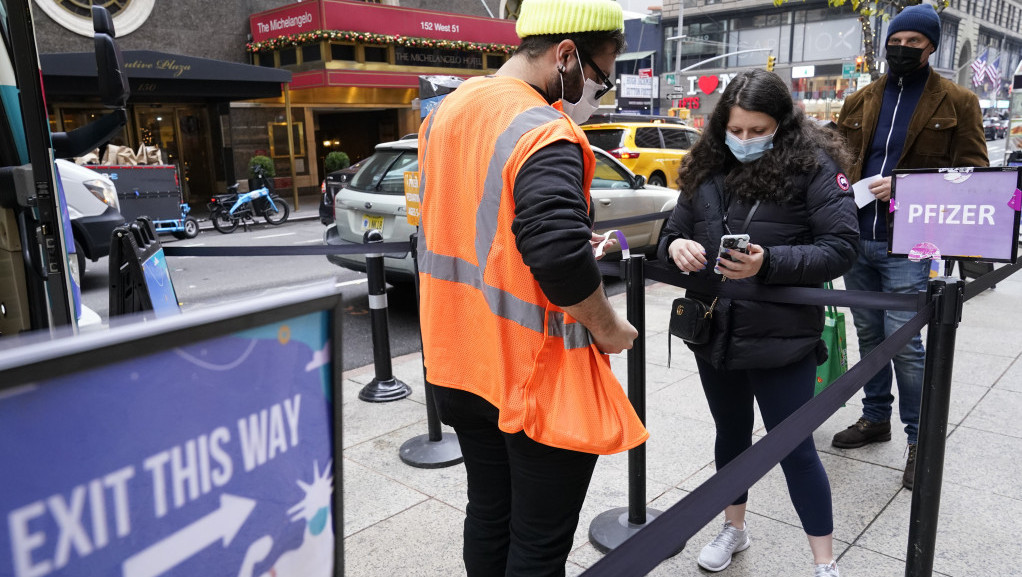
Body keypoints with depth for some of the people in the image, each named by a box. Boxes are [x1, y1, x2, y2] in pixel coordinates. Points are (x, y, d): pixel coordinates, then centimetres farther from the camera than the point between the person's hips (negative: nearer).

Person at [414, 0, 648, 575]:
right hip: (537, 376, -8)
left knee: (487, 514, 24)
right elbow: (562, 262, -32)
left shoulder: (447, 111, 7)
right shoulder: (545, 133, -21)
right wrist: (610, 329, -13)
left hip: (461, 359, 8)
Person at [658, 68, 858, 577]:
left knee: (794, 449, 6)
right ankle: (734, 528, 44)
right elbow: (671, 233, 10)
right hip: (714, 332, 5)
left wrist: (768, 263, -28)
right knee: (731, 435, 22)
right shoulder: (707, 169, 4)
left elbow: (840, 248, -15)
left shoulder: (812, 168, -10)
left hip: (781, 339, -5)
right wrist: (675, 246, -14)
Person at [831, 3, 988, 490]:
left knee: (903, 341, -6)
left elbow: (972, 172, -2)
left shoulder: (957, 102, 1)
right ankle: (876, 417, 30)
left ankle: (920, 439, 11)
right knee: (868, 334, 14)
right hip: (857, 237, 5)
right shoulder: (861, 101, 12)